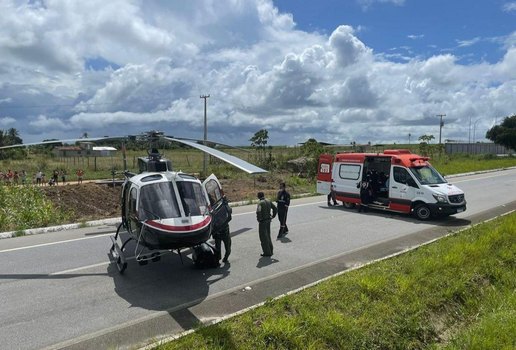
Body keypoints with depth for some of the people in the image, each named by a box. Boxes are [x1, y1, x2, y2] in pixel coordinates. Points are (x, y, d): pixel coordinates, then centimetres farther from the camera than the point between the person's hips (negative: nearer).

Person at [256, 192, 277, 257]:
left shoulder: (260, 203, -17)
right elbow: (275, 209, 10)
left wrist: (259, 219, -17)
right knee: (268, 236, 19)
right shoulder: (268, 201, 5)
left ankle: (267, 252, 9)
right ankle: (270, 251, 27)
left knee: (263, 237, 3)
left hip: (262, 221, -8)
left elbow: (258, 211, -32)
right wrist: (272, 216, 13)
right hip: (268, 220, 8)